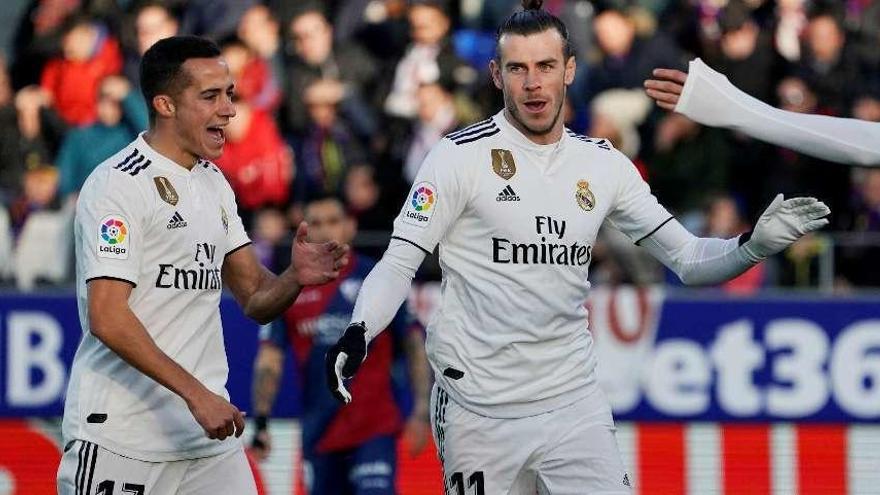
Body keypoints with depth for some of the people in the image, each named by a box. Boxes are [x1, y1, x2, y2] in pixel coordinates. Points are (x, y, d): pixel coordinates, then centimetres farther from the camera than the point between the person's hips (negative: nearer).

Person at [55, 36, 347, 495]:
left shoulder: (213, 183, 15)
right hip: (121, 436, -7)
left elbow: (255, 301, 16)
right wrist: (196, 394, -21)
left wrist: (295, 279, -7)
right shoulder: (118, 185, -11)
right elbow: (107, 319, -19)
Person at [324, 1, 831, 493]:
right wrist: (357, 336, -24)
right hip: (479, 412, -3)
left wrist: (755, 246, -11)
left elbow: (688, 258, 8)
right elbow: (400, 264, -6)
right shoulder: (462, 155, -6)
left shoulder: (603, 163, 7)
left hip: (575, 402, 3)